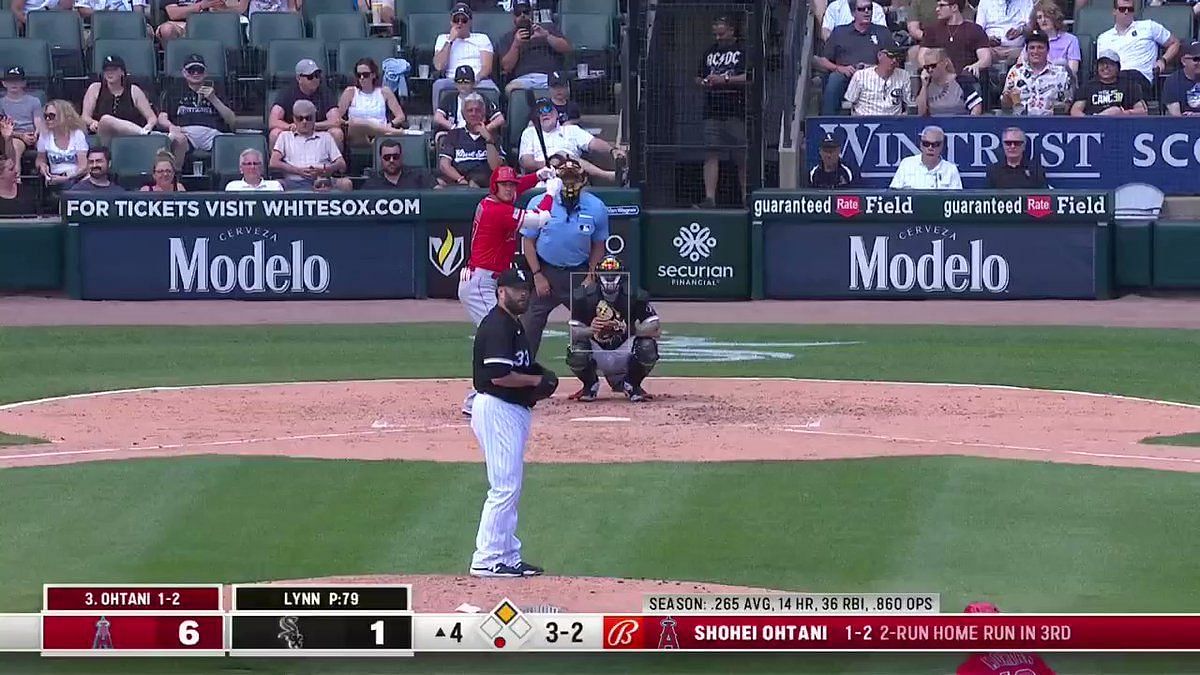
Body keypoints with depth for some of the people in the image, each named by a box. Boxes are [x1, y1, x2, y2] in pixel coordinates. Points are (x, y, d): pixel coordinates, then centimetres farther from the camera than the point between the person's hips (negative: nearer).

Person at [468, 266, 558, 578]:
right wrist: (537, 380, -14)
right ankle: (487, 559, -9)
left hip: (514, 410, 11)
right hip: (498, 409, -11)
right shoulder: (497, 326, -16)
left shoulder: (514, 324, 17)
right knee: (505, 487, -11)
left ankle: (508, 556, 19)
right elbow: (499, 376, -24)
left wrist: (541, 377, 6)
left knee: (510, 488, 14)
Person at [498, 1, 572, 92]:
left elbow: (567, 49, 8)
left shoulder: (549, 28, 22)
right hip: (522, 79, 1)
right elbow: (506, 67, 7)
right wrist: (516, 44, -7)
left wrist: (547, 36, -6)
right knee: (510, 88, -35)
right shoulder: (507, 38, 21)